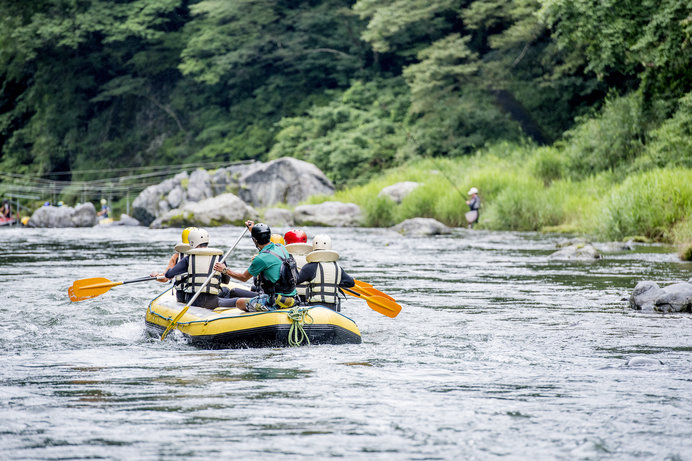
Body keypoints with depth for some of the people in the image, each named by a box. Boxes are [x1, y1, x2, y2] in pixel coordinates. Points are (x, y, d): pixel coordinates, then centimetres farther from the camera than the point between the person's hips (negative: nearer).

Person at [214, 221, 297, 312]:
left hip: (276, 303, -8)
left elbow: (244, 277, -1)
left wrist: (225, 270, 13)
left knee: (239, 303, 5)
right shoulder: (281, 248, 4)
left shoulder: (262, 259, -18)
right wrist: (253, 229, 43)